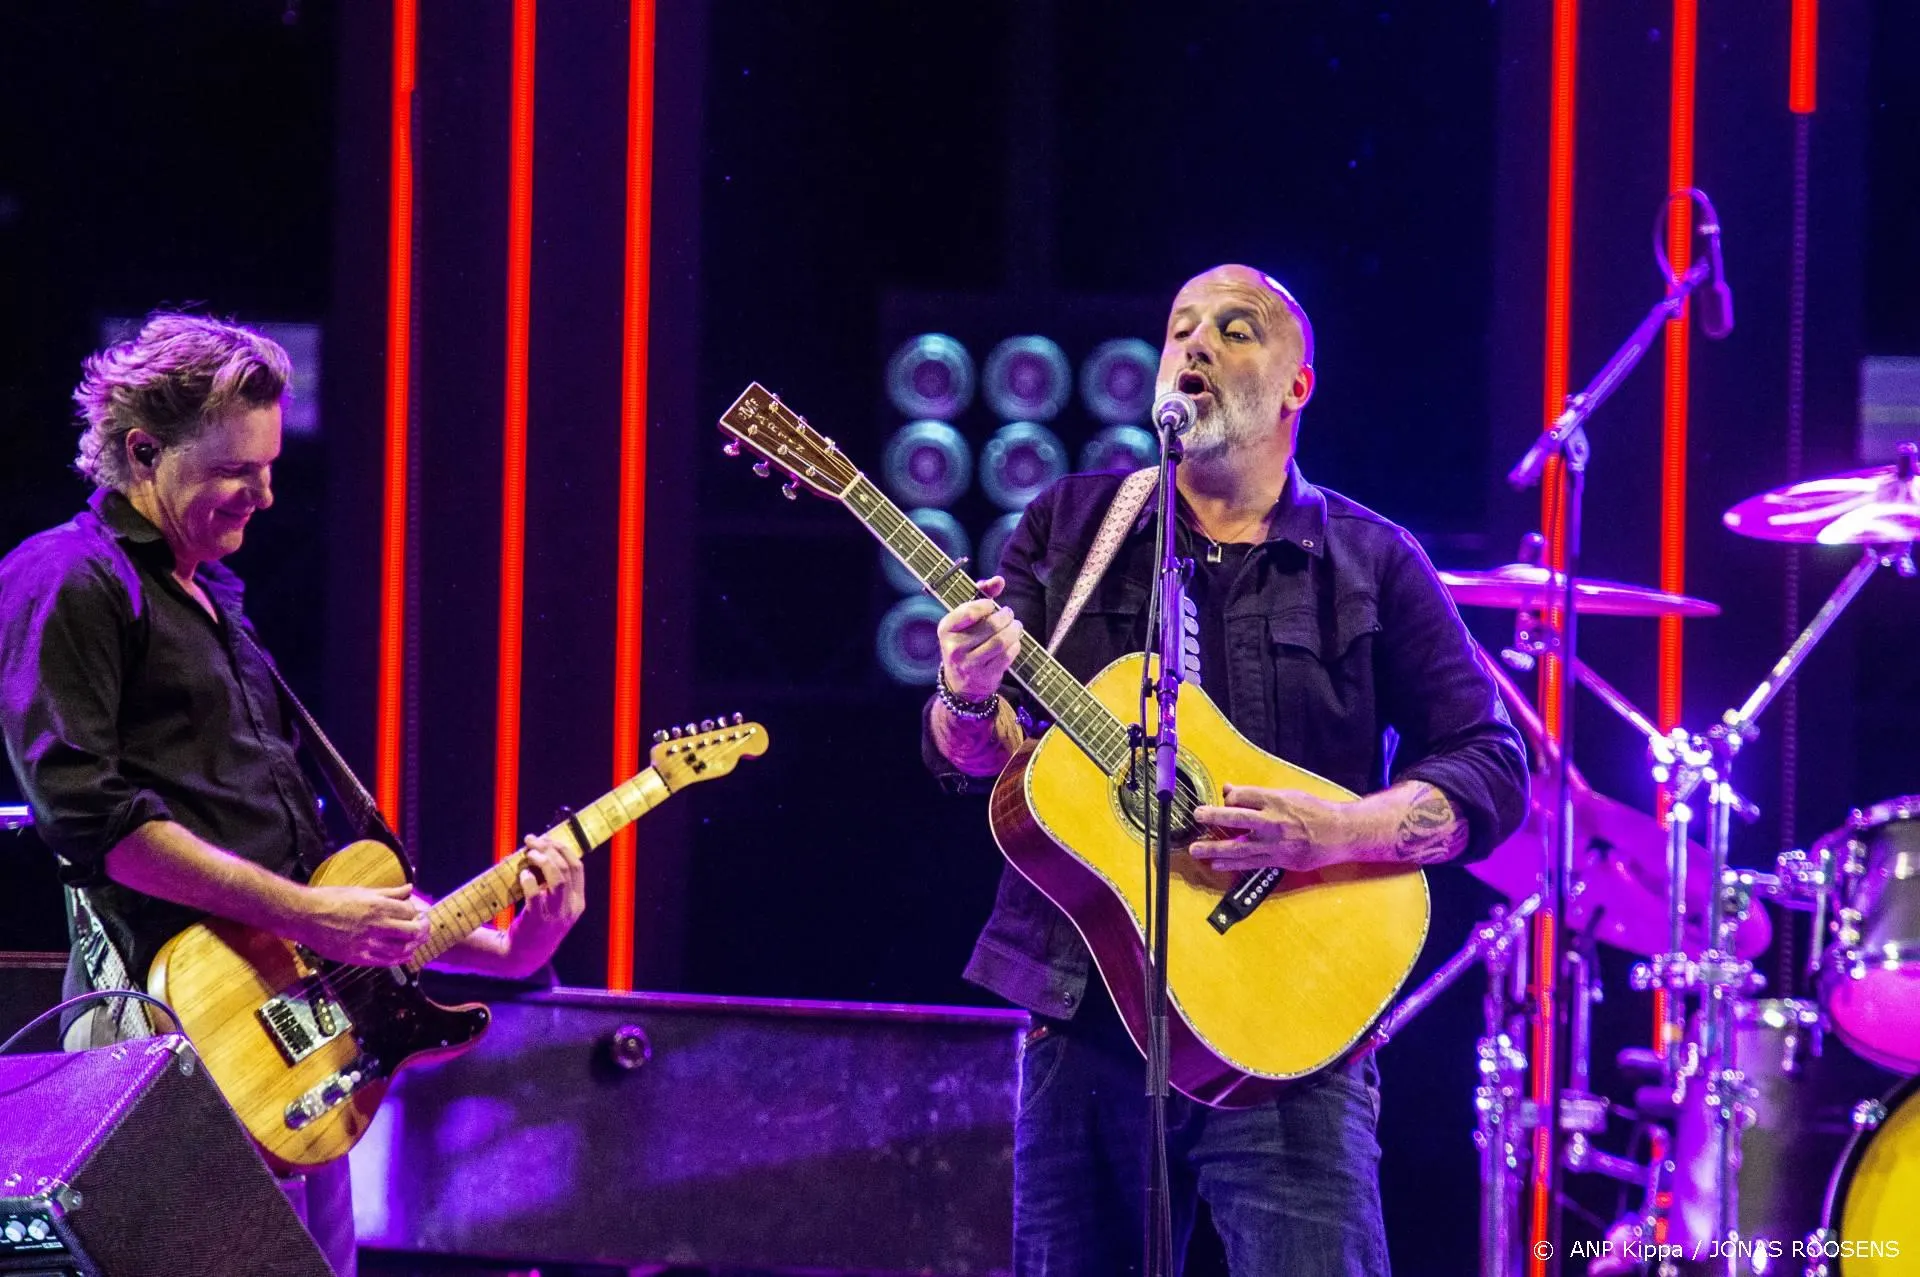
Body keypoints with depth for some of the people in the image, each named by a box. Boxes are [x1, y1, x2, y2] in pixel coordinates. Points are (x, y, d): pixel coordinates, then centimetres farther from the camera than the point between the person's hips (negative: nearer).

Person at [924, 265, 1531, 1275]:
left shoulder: (1371, 563, 6)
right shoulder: (1069, 527, 11)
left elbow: (1492, 770, 1)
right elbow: (976, 753, 5)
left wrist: (1333, 831, -16)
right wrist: (973, 701, -20)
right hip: (1083, 1011, 2)